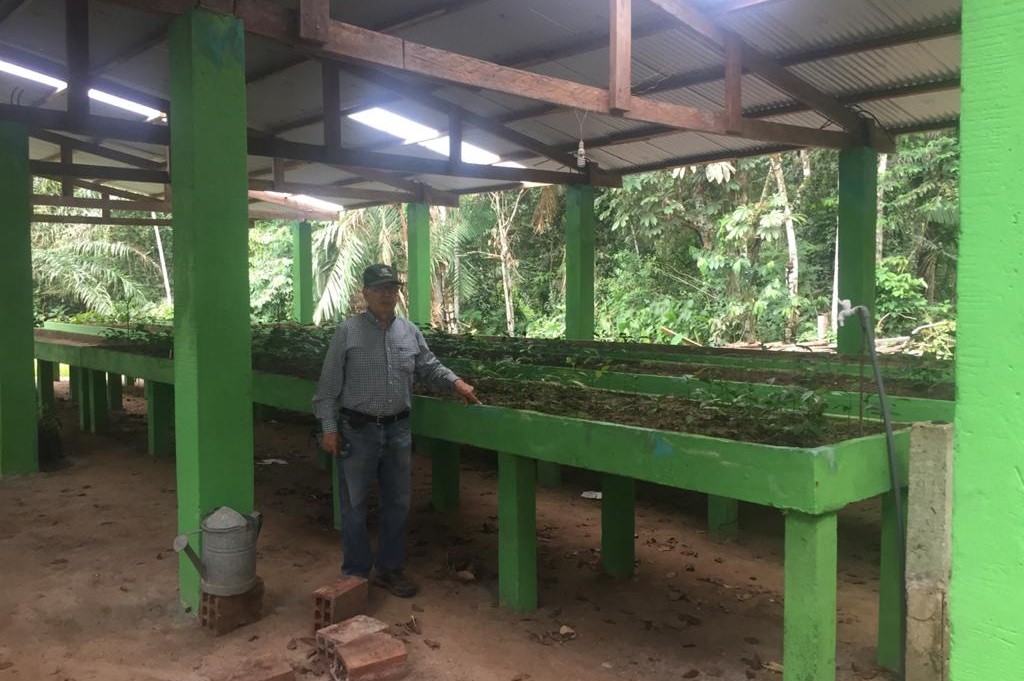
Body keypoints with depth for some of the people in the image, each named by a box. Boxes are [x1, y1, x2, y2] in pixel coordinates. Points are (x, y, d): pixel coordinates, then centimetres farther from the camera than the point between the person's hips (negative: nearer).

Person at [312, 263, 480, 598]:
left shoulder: (410, 331, 7)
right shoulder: (348, 331, -6)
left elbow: (429, 367, 17)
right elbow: (329, 384, -5)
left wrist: (456, 381, 1)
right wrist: (329, 427, -8)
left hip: (398, 430, 4)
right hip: (357, 430, -4)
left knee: (397, 502, 12)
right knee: (355, 504, 6)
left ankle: (389, 568, 28)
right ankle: (356, 572, 20)